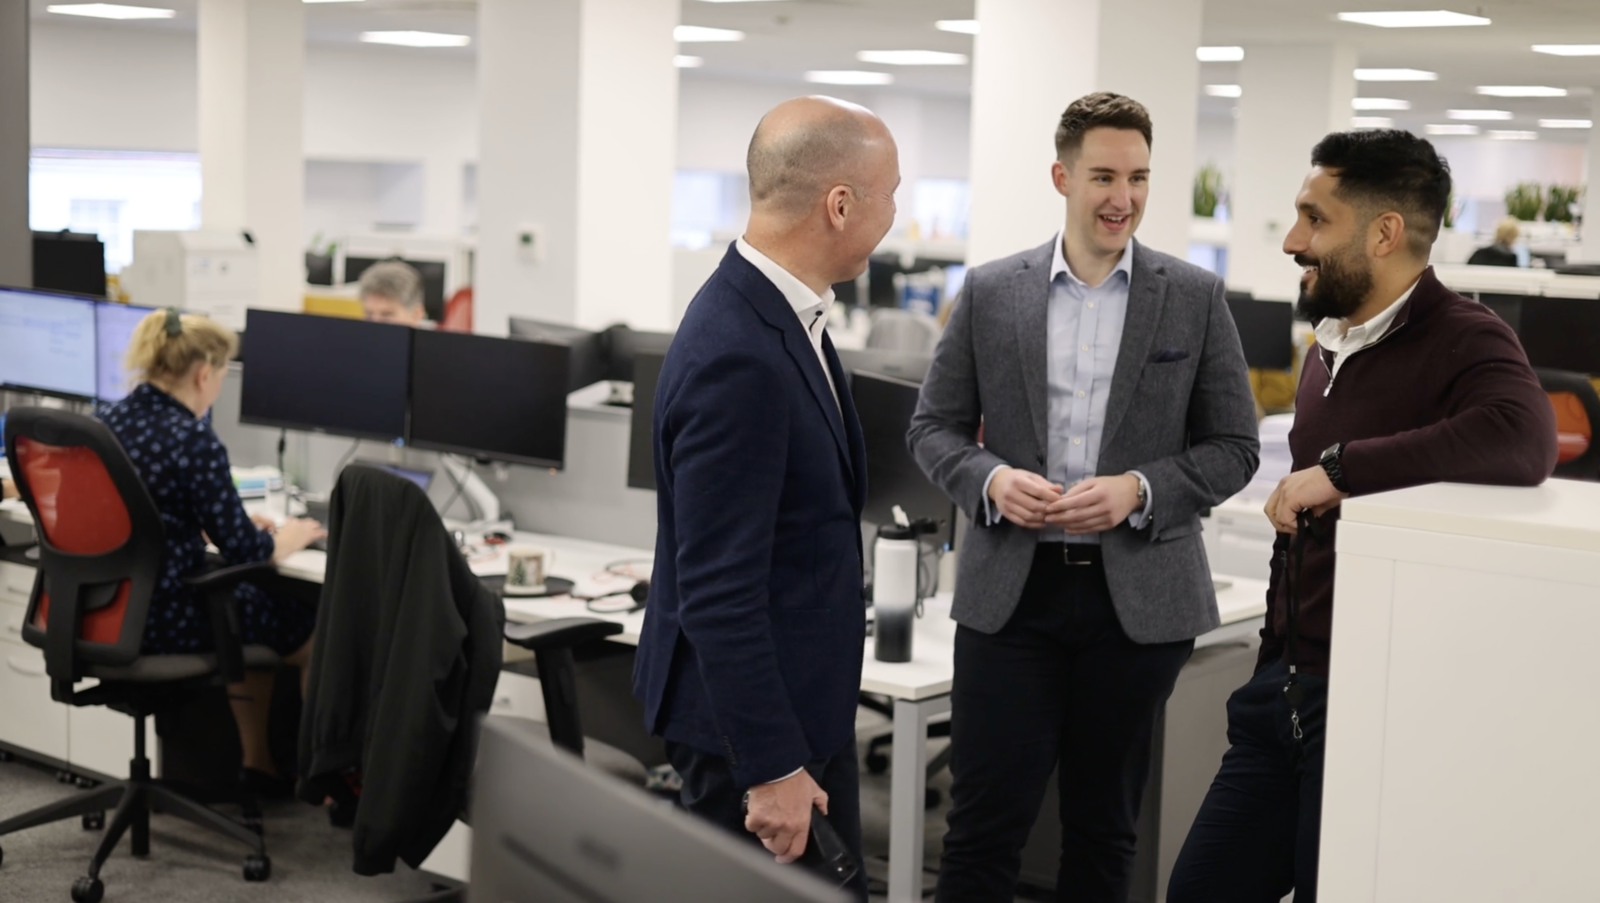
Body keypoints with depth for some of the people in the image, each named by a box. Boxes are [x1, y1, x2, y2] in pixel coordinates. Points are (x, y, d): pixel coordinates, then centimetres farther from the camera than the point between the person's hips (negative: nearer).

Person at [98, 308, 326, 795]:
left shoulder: (107, 421, 4)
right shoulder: (194, 440, -20)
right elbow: (241, 549, -14)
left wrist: (239, 525, 22)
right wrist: (286, 540, 7)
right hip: (163, 618, -9)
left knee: (249, 599, 31)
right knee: (313, 625, 12)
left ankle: (257, 759, 37)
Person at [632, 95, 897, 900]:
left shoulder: (778, 308, 5)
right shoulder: (737, 357, -26)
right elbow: (717, 588, -26)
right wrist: (770, 768, -22)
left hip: (803, 693, 10)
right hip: (752, 715, -10)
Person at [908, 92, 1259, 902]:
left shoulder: (1194, 298, 1)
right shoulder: (989, 292, 3)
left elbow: (1233, 448, 2)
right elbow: (934, 427, 7)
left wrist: (1139, 489, -15)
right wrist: (990, 480, -14)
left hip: (1138, 597, 0)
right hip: (1010, 591, 0)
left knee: (1103, 827, 12)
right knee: (983, 824, 0)